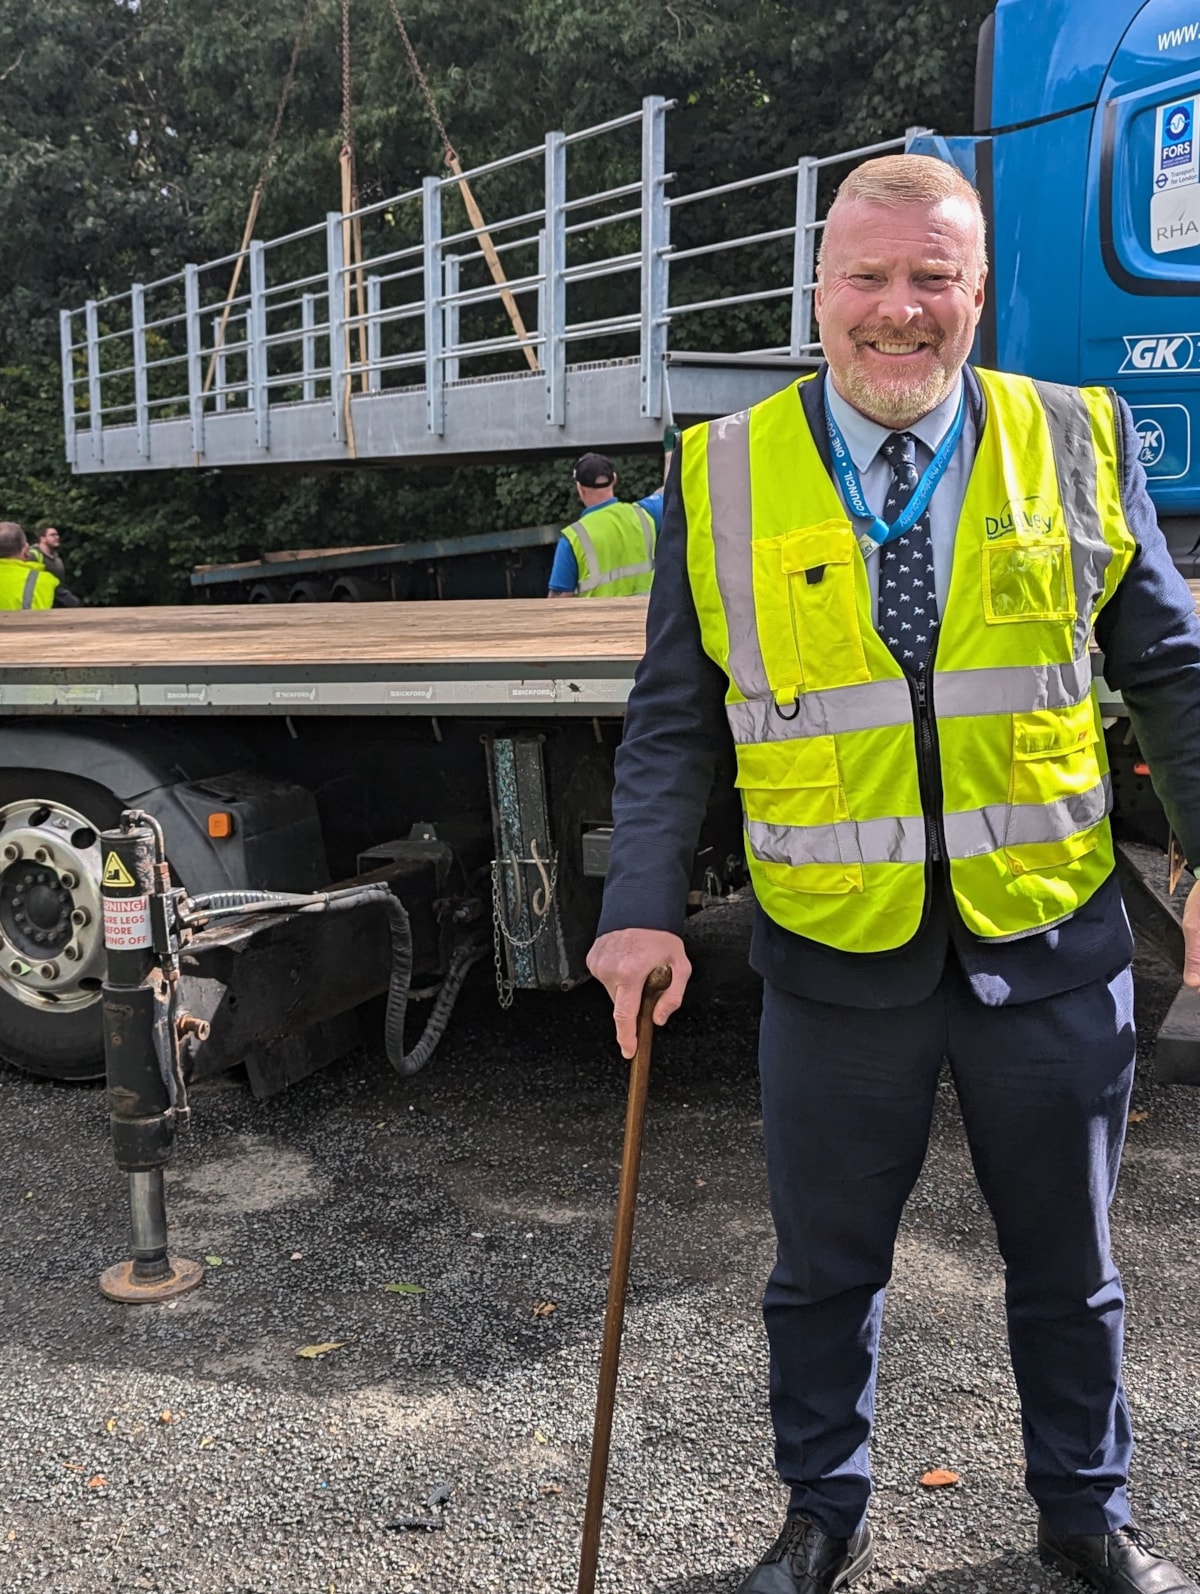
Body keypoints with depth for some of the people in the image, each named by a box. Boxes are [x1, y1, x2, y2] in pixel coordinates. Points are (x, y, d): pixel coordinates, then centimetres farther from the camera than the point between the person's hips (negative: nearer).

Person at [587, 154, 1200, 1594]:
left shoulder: (1080, 444, 0)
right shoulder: (725, 475, -2)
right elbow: (672, 721, 0)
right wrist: (643, 909, -9)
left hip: (1050, 945, 1)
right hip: (836, 960, 0)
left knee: (1066, 1265, 19)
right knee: (823, 1268, 14)